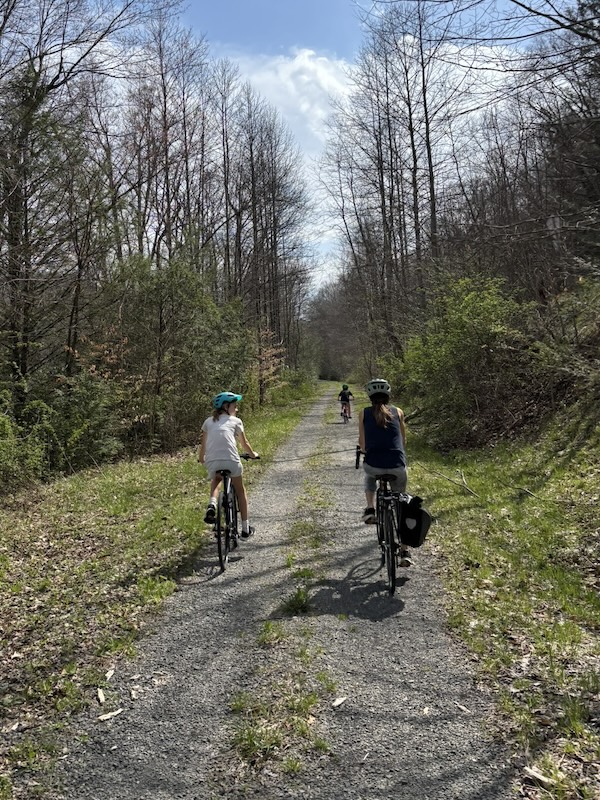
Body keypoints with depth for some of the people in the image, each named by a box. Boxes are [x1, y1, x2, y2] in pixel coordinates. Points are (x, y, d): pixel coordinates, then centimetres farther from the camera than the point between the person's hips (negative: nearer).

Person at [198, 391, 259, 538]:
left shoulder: (209, 421, 21)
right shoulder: (235, 421, 15)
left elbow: (203, 445, 23)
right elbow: (244, 443, 24)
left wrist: (201, 459, 41)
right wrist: (253, 454, 42)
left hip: (212, 463, 2)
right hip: (231, 460, -2)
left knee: (215, 480, 36)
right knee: (240, 491, 21)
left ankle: (212, 505, 6)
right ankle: (245, 528, 25)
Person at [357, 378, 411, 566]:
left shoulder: (364, 414, 9)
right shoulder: (398, 412, 12)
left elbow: (362, 445, 9)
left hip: (373, 465, 0)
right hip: (397, 467, 1)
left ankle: (370, 509, 23)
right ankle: (404, 552, 13)